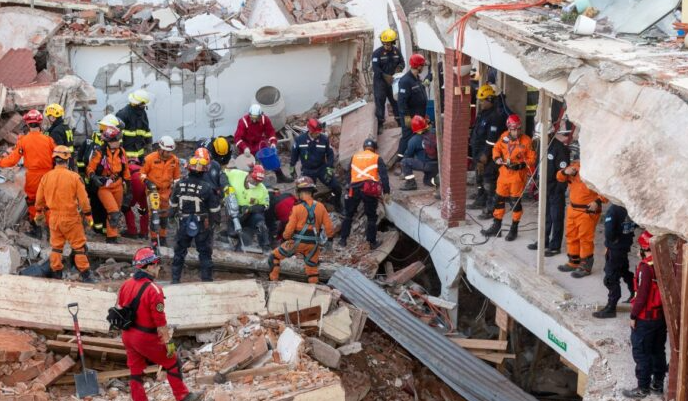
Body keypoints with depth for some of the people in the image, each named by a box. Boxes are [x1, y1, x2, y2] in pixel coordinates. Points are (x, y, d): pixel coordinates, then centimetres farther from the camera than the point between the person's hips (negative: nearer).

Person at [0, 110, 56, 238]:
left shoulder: (23, 141, -12)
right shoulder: (48, 140, -11)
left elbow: (13, 160, -11)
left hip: (32, 176, -1)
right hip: (47, 175, 1)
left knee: (32, 201, 17)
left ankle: (36, 228, 21)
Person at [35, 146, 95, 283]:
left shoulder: (46, 177, -3)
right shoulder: (74, 177, -14)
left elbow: (39, 198, 7)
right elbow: (83, 199, -11)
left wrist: (39, 212, 25)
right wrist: (88, 215, 2)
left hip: (54, 217, 4)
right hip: (71, 218, -4)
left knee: (56, 246, 16)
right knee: (78, 246, 5)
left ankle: (56, 273, 21)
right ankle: (85, 274, 8)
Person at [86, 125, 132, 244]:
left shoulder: (121, 152, 3)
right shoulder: (100, 152, -15)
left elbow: (125, 170, 13)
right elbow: (90, 168, -9)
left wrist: (128, 188, 16)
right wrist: (93, 177, -30)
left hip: (118, 185, 6)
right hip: (104, 186, -6)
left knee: (117, 213, 12)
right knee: (114, 212, -17)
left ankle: (112, 235, 25)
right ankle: (111, 237, -3)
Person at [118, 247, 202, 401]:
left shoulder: (126, 285, 0)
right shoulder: (153, 290, -23)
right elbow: (160, 321, -21)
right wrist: (169, 342, -12)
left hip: (128, 336, 7)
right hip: (147, 339, -7)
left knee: (136, 371, 16)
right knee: (172, 364, 12)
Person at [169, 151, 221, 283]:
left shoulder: (180, 184, -8)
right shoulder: (207, 187, -19)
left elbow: (173, 203, 6)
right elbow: (214, 208, -10)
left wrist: (171, 214, 25)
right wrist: (216, 221, 7)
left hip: (184, 223, 3)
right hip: (202, 225, -3)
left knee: (179, 251, 17)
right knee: (205, 253, 9)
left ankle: (175, 278, 21)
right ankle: (206, 279, 11)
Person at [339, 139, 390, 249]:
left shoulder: (355, 157, 17)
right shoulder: (377, 158, 7)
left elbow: (349, 174, 23)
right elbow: (384, 175, -2)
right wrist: (386, 192, -3)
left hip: (354, 189, 3)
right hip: (370, 190, -3)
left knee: (348, 214, 17)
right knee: (371, 216, 8)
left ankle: (343, 239, 18)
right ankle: (372, 242, 10)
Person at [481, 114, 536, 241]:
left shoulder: (526, 141, -15)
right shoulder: (504, 137, -3)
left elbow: (532, 159, -11)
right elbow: (496, 148, 12)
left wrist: (519, 165, -24)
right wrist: (497, 158, -8)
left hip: (518, 175, -5)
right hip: (504, 173, 5)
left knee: (515, 202, 3)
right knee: (499, 199, 13)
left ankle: (514, 229, 17)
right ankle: (496, 226, 27)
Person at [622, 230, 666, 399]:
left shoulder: (646, 267, -22)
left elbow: (641, 295, -21)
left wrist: (633, 316, -11)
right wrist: (664, 309, 18)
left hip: (645, 318, -7)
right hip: (662, 315, 7)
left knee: (641, 353, 3)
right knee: (658, 351, 18)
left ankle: (643, 388, 8)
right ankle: (658, 383, 29)